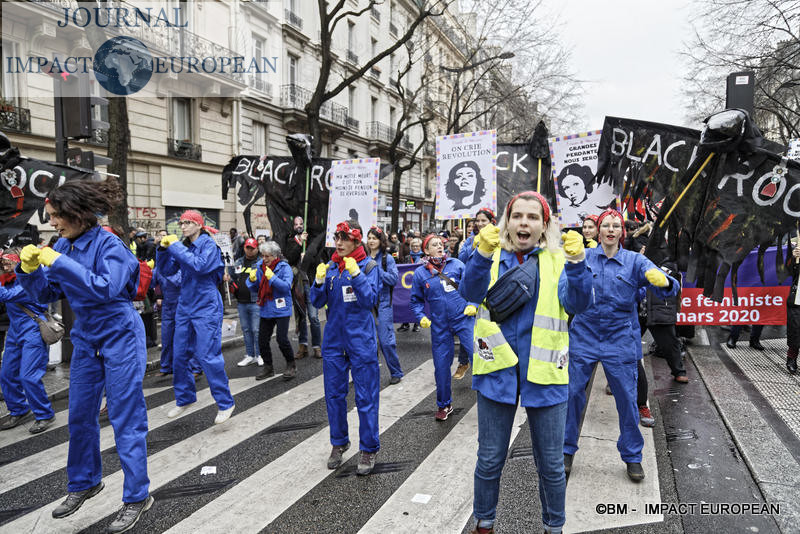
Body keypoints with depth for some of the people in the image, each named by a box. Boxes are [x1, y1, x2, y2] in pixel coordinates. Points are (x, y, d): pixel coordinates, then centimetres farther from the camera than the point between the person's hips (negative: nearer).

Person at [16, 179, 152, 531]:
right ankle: (85, 483, 37)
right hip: (85, 338, 7)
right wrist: (30, 270, -11)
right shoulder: (63, 246, 3)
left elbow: (106, 288, -29)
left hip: (119, 336, -7)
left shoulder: (109, 244, -17)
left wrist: (60, 264, -28)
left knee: (125, 417, -2)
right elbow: (47, 294, 7)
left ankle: (137, 497, 9)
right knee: (80, 414, 16)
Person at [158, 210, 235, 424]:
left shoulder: (208, 244, -9)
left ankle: (225, 403, 3)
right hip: (185, 307, 7)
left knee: (208, 356, -9)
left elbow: (200, 265, -25)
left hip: (206, 308, -7)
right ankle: (185, 398, 28)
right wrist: (164, 249, -5)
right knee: (179, 355, 11)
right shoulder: (183, 246, 10)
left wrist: (176, 247, -20)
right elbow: (167, 270, 10)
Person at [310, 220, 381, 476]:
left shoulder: (368, 265, -6)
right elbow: (318, 302, 3)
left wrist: (356, 274, -25)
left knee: (365, 396, 2)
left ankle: (368, 449, 17)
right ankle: (338, 443, 31)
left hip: (361, 340, -4)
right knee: (334, 393, 13)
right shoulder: (331, 266, 6)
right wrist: (319, 281, -14)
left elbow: (370, 300, -16)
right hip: (334, 339, 5)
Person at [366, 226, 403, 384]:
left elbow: (394, 279, -10)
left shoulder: (387, 258, -2)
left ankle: (396, 373, 11)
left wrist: (376, 269, -15)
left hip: (382, 303, -4)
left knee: (386, 340, -4)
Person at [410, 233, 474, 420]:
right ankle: (444, 405, 28)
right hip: (439, 325, 1)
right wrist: (421, 317, -5)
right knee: (441, 365, 8)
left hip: (463, 318, -1)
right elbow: (415, 300, 10)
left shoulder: (456, 264, 0)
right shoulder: (420, 273, 1)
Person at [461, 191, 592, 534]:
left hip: (544, 372, 0)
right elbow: (471, 292, -17)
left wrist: (577, 264, -32)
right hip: (498, 368, 0)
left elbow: (577, 303, -14)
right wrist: (483, 255, -36)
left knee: (550, 463, 12)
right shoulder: (493, 258, 1)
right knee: (489, 459, 12)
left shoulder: (557, 262, 2)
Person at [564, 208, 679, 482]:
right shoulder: (584, 256, 2)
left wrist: (664, 282, -33)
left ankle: (632, 457, 25)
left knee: (627, 398, 4)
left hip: (620, 339, 0)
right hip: (584, 336, 1)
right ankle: (566, 450, 23)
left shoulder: (635, 261, 0)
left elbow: (668, 289, -8)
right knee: (571, 393, 3)